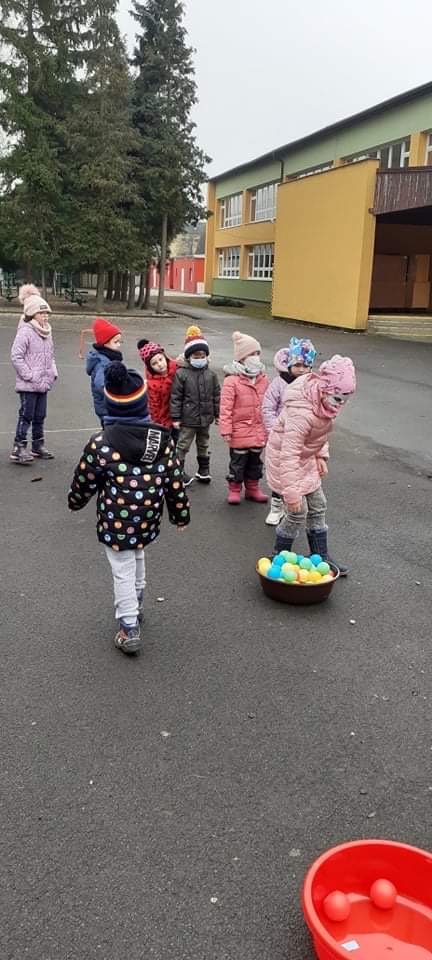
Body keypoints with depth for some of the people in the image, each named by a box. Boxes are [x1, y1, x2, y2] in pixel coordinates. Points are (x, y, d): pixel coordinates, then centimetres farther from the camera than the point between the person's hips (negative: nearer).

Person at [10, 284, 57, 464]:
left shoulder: (46, 332, 11)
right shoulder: (25, 331, -14)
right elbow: (16, 356, -18)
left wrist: (53, 373, 7)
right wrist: (29, 376, -17)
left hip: (43, 384, 7)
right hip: (28, 385, -7)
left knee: (40, 417, 14)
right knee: (26, 416, -5)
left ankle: (38, 447, 25)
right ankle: (18, 449, 1)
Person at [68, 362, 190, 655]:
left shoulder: (100, 443, -17)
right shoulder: (163, 438, -8)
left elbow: (84, 481, -5)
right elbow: (174, 480, -3)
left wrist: (75, 501, 16)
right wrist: (181, 513, 10)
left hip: (117, 521, -4)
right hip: (148, 518, 4)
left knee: (123, 571, 7)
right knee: (138, 557, 27)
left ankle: (129, 630, 11)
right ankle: (136, 605, 48)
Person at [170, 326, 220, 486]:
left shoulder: (210, 375, 1)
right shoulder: (181, 374, -12)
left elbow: (216, 395, 8)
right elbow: (175, 397, -10)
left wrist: (217, 414, 9)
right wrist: (175, 417, -10)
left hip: (206, 418, 5)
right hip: (188, 419, -4)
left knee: (203, 445, 19)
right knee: (183, 446, 4)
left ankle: (203, 470, 33)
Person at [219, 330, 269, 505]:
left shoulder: (263, 379, 3)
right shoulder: (232, 381, -16)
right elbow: (225, 408, -15)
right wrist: (226, 430, -16)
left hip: (259, 431, 6)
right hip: (240, 431, -5)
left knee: (255, 461, 17)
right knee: (238, 461, 7)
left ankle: (252, 488, 32)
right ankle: (234, 489, 23)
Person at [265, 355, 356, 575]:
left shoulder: (323, 402, -10)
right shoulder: (301, 413, -37)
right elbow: (289, 453, -38)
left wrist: (321, 455, 4)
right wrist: (291, 491, -37)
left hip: (306, 459, 9)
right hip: (285, 460, -9)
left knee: (318, 507, 13)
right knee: (297, 512, -6)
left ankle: (320, 557, 25)